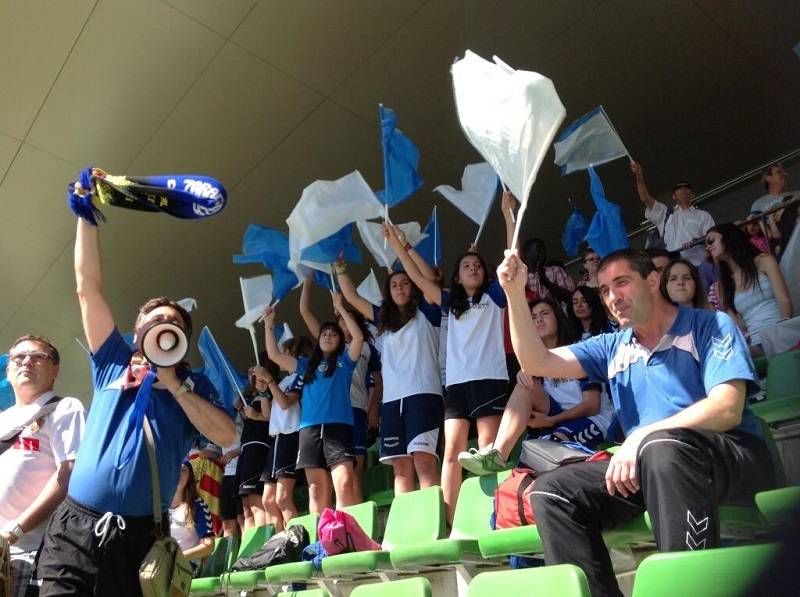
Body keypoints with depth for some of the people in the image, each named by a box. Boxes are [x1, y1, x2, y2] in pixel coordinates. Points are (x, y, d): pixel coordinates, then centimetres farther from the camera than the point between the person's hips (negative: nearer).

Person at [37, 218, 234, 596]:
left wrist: (173, 383, -8)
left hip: (140, 536, -1)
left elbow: (225, 436, -9)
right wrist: (87, 214, 7)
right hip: (74, 527, 1)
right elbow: (88, 287, 10)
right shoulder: (113, 364, 12)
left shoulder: (193, 385, 8)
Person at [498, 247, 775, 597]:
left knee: (662, 446, -38)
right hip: (647, 467, 5)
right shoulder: (612, 348, 15)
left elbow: (727, 410, -13)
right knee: (551, 492, -13)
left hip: (733, 456, -5)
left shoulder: (710, 326, 1)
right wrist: (515, 292, -1)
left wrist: (641, 438, -21)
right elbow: (537, 362, 7)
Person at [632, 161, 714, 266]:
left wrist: (697, 241, -13)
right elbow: (645, 198, 14)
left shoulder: (703, 215, 20)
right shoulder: (665, 213, 22)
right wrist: (639, 175, 4)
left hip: (697, 265, 0)